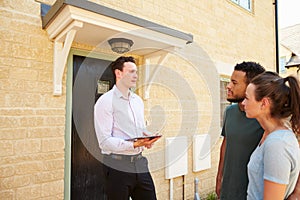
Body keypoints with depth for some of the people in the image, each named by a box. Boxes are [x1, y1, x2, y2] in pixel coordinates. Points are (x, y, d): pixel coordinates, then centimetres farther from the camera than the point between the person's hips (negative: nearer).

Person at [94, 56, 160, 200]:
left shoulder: (138, 101, 11)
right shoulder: (105, 101, -10)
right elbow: (105, 141, -16)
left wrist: (147, 139, -3)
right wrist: (134, 144, -24)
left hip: (140, 163, 6)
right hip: (117, 166, -6)